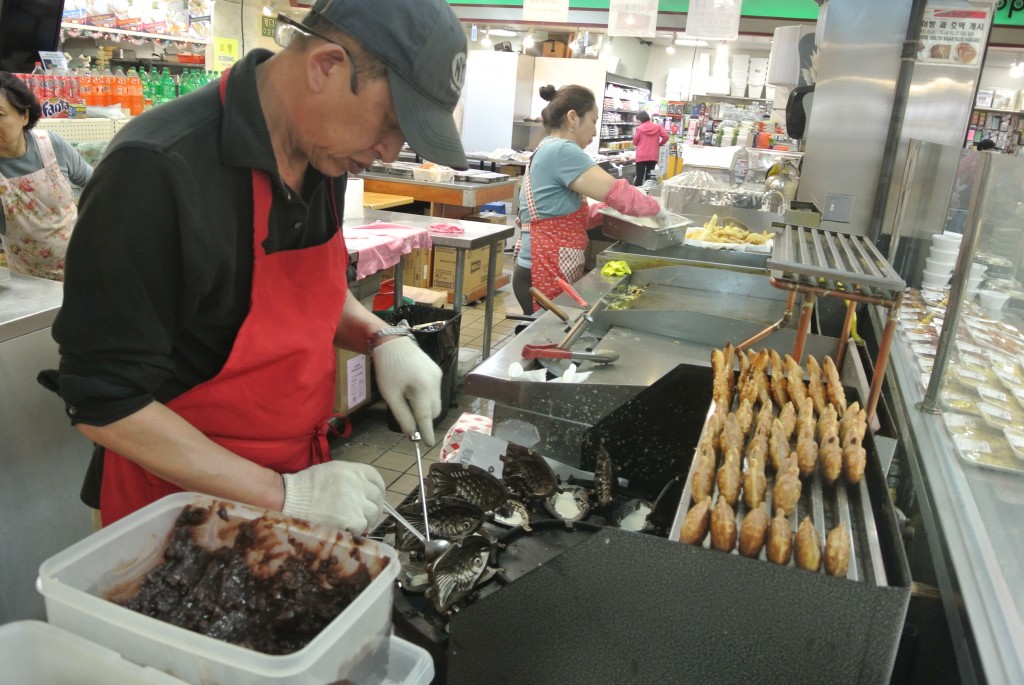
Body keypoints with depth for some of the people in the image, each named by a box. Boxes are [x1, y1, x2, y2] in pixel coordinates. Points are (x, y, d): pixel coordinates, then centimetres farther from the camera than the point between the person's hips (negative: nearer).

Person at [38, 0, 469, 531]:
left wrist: (382, 338, -8)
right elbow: (103, 399, -22)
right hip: (182, 494, -6)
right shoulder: (157, 173, -26)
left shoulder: (321, 151, -3)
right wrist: (283, 494, -23)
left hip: (300, 465, 7)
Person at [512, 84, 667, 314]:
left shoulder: (548, 151, 16)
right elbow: (616, 191, -17)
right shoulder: (561, 150, -15)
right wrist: (654, 208, -1)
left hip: (549, 271, 10)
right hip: (547, 275, -10)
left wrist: (609, 210, 8)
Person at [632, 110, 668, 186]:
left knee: (639, 177, 1)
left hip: (641, 156, -3)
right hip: (653, 156, 3)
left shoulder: (639, 128, -7)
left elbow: (635, 142, 1)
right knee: (649, 177, 9)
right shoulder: (657, 127, 2)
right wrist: (659, 144, 13)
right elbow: (666, 136, -2)